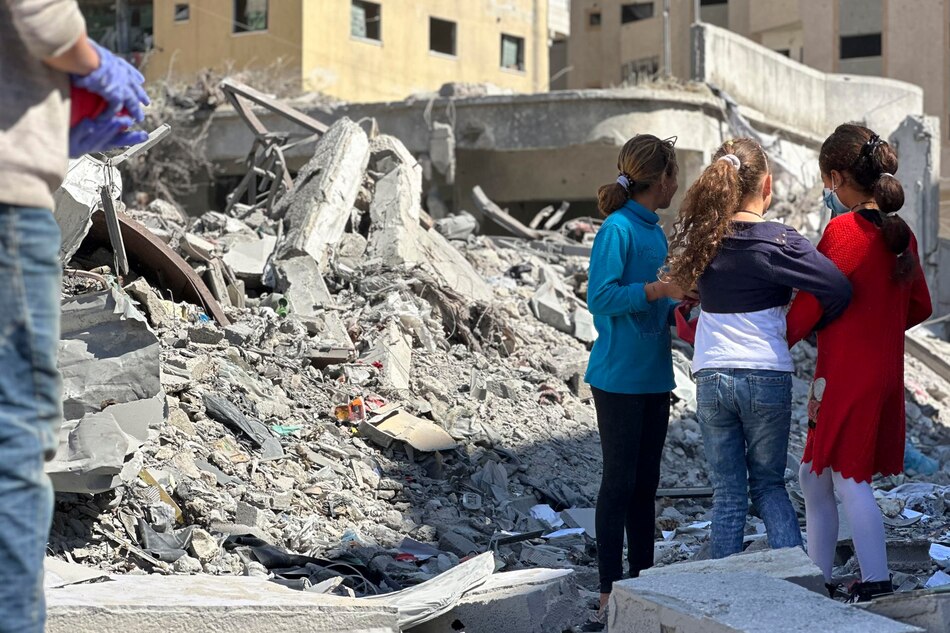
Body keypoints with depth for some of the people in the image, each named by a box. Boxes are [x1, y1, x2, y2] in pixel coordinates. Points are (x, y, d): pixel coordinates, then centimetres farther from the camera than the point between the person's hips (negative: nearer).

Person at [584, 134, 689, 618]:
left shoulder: (655, 231, 11)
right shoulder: (617, 229, -14)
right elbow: (601, 298, -20)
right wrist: (662, 289, -22)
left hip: (653, 376, 8)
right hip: (618, 378, -8)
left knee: (645, 482, 13)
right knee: (619, 481, -1)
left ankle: (642, 578, 22)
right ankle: (610, 588, 7)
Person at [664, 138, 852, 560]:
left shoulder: (699, 237, 1)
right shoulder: (776, 242, -11)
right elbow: (838, 289, -16)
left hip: (711, 378, 2)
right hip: (767, 377, -2)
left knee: (727, 494, 9)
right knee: (769, 484, 14)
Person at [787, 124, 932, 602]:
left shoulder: (843, 230, -15)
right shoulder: (899, 233, 8)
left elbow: (809, 306, -13)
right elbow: (919, 306, 16)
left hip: (846, 373, -8)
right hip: (885, 370, 8)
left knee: (849, 480, 0)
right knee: (814, 477, 15)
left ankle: (876, 585, 1)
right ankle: (818, 581, 20)